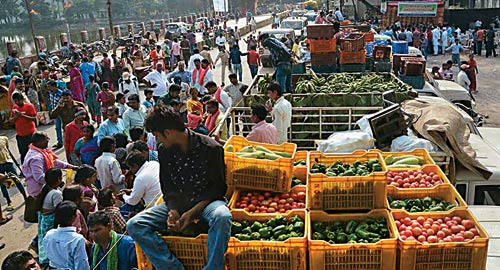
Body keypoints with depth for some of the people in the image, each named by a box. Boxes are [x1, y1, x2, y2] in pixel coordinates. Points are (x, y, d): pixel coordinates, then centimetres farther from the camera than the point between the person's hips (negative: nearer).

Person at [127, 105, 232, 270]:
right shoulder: (165, 151, 5)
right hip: (177, 203, 5)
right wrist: (173, 211, -11)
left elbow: (218, 188, -7)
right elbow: (168, 188, 10)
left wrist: (192, 212, -18)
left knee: (222, 217, -40)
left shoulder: (210, 148, -11)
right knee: (134, 225, -16)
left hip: (206, 201, -5)